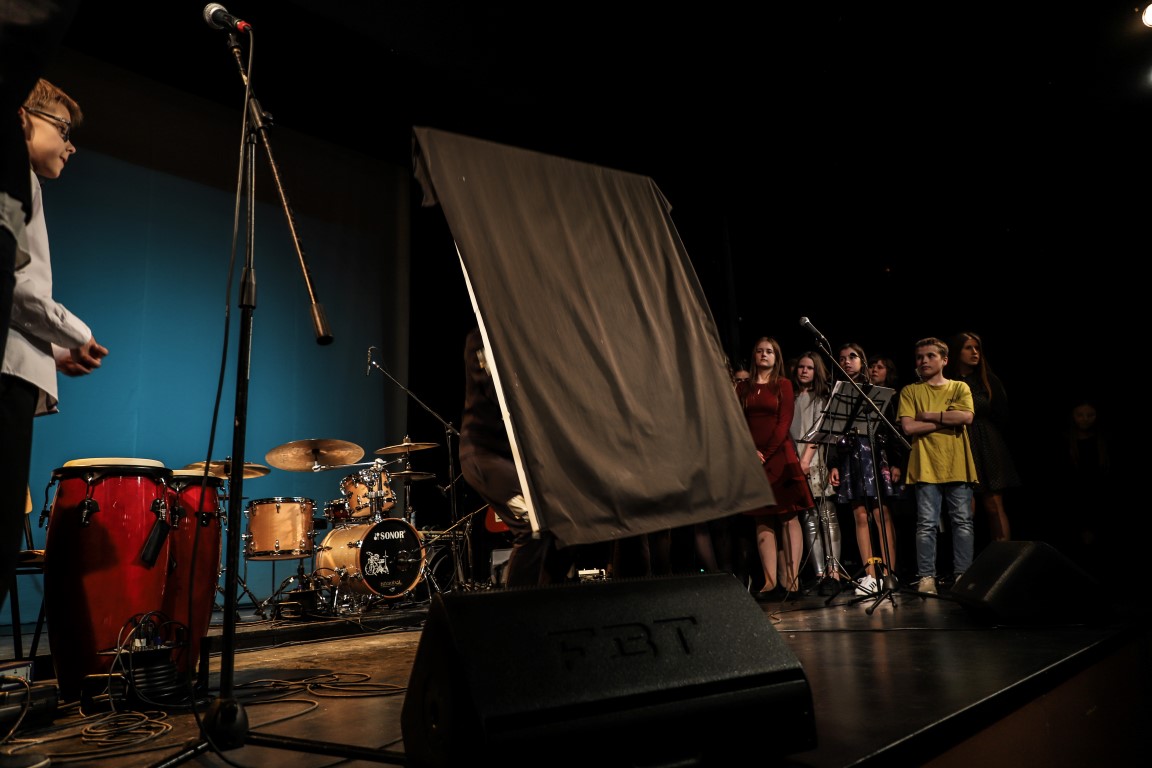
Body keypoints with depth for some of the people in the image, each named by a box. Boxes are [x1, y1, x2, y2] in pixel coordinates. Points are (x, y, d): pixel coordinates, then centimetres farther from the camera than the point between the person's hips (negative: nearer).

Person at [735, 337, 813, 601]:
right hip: (751, 459, 3)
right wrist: (751, 452, -8)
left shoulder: (784, 384, 7)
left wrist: (766, 454, -10)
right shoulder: (742, 387, 16)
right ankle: (770, 582, 1)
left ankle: (791, 580, -4)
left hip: (780, 457, -3)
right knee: (762, 521, 1)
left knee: (788, 517, -5)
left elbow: (784, 423, -2)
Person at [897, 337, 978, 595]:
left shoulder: (960, 388, 12)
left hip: (957, 465, 1)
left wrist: (929, 415, -5)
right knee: (927, 523, -3)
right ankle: (926, 576, 0)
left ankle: (963, 574, 9)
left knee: (963, 521, 2)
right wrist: (947, 420, -4)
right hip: (926, 467, -1)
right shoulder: (910, 391, 9)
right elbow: (908, 427, -5)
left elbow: (966, 417, -7)